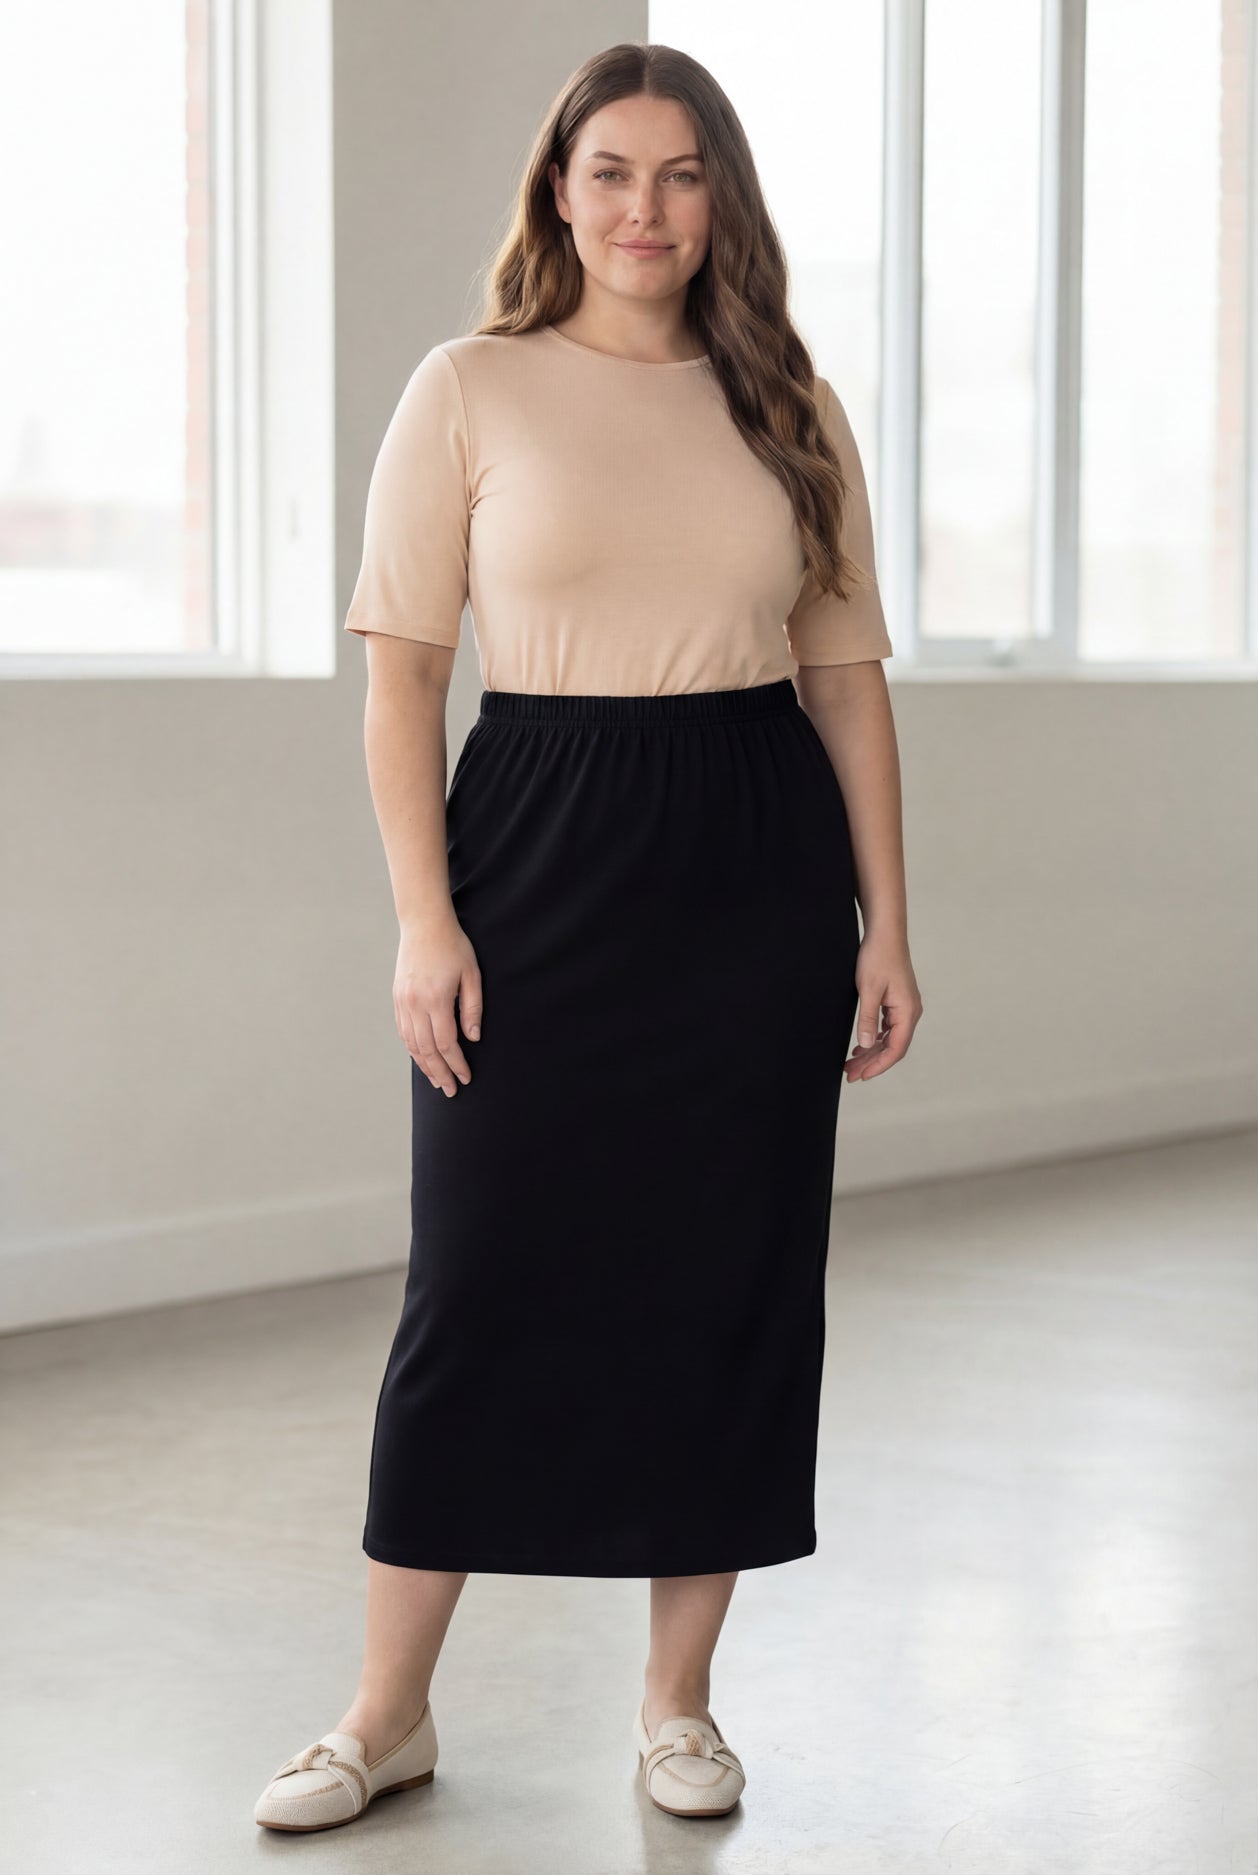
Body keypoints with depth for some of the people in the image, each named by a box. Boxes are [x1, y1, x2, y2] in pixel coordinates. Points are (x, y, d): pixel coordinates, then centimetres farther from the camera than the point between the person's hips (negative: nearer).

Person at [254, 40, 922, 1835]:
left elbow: (847, 680, 9)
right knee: (483, 1275, 1)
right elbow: (403, 673, -2)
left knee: (731, 1276, 6)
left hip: (757, 868, 3)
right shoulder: (472, 391, 1)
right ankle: (390, 1710, 14)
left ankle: (680, 1695, 22)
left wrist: (885, 925, 4)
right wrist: (424, 919, -10)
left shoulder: (789, 408, 8)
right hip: (542, 852, -2)